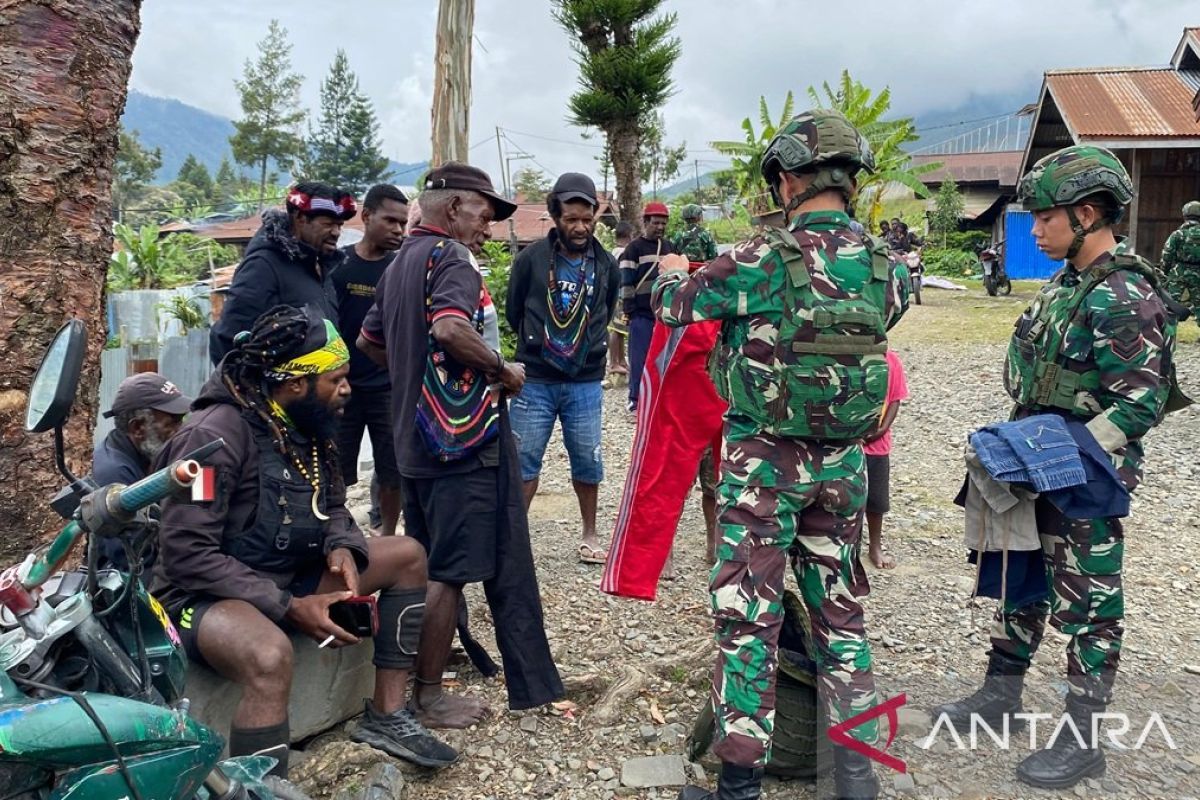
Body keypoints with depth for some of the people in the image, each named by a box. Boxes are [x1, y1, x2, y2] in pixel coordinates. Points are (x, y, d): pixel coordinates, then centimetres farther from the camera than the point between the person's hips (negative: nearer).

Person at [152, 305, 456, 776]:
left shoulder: (309, 427, 2)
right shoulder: (215, 435, -23)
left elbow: (331, 507, 14)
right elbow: (186, 556, -25)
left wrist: (341, 548, -12)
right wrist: (289, 607, -26)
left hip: (288, 577, 9)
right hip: (206, 594, -9)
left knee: (408, 555, 3)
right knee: (270, 654, -41)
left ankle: (385, 716, 4)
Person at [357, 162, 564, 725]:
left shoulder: (400, 261, 17)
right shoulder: (451, 257, -13)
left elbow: (369, 340, 25)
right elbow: (449, 328, -32)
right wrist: (502, 370, -18)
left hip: (414, 438, 10)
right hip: (461, 436, -10)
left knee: (424, 565, 19)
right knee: (449, 572, 0)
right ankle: (429, 696, 9)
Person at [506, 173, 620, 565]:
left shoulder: (606, 265, 0)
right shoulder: (531, 258, -7)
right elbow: (513, 312, 6)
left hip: (586, 383, 2)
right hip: (535, 381, -2)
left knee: (588, 461, 9)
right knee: (524, 460, 3)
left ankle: (590, 534, 27)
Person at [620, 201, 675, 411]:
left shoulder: (669, 247, 15)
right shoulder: (634, 248, -3)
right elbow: (626, 282, -8)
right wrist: (628, 310, -12)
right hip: (642, 313, -5)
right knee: (639, 357, -2)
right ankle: (635, 398, 5)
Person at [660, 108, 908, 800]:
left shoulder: (764, 262, -14)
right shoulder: (885, 266, -1)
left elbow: (674, 305, -1)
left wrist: (672, 273, 23)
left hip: (765, 459, -5)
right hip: (844, 462, 5)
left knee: (749, 618, 4)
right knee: (840, 611, 17)